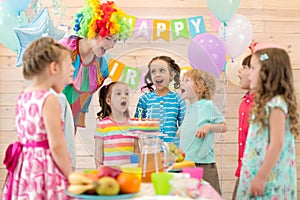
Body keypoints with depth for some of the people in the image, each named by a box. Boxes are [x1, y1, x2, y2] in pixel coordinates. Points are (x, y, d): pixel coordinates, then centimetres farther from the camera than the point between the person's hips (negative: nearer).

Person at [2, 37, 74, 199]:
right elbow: (57, 146, -16)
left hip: (23, 169, 8)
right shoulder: (49, 100, -15)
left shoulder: (22, 97, 9)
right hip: (44, 169, -8)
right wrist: (72, 178, -8)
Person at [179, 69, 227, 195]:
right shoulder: (189, 108, 11)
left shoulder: (208, 105, -10)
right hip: (186, 163, 7)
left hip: (203, 164, -7)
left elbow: (224, 127, -5)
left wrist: (208, 126, -20)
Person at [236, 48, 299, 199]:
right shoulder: (265, 102, 12)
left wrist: (261, 177, -20)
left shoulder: (276, 103, -15)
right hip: (257, 176, 8)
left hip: (270, 181, -8)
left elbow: (277, 144, -21)